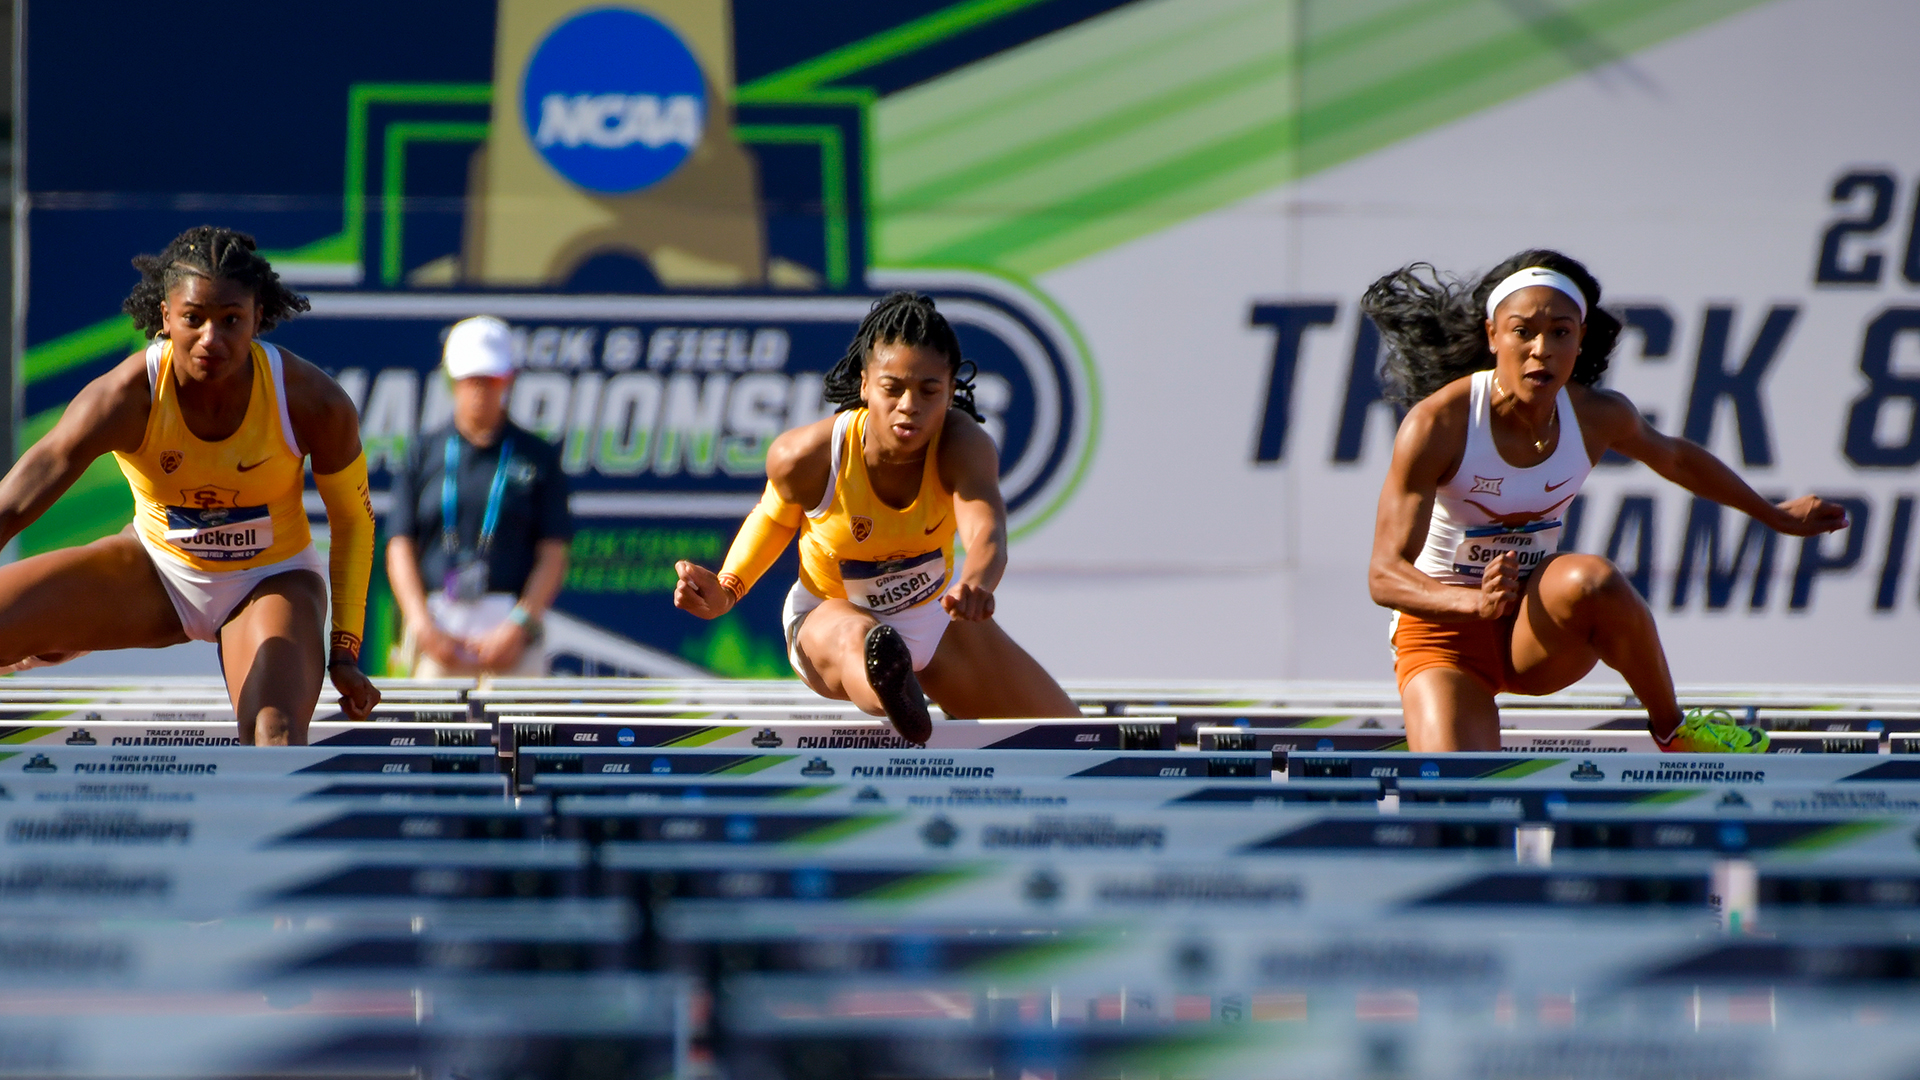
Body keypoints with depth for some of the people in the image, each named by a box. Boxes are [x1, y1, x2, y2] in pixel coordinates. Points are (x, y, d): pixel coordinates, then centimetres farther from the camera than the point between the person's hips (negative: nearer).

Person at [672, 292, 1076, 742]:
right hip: (832, 614, -3)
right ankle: (894, 698, -80)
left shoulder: (962, 443, -31)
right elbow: (777, 516, -3)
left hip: (937, 614, 3)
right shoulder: (805, 457, -27)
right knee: (857, 639, -44)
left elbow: (986, 531, -51)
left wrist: (976, 584, -75)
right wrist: (726, 590, -19)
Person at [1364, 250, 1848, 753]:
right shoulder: (1436, 425, -22)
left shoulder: (1597, 417, -8)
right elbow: (1385, 574, -26)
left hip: (1537, 629, 4)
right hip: (1440, 629, -4)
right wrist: (1476, 602, -45)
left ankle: (1672, 730, -9)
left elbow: (1675, 459, 17)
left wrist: (1778, 517, 27)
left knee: (1593, 579, -32)